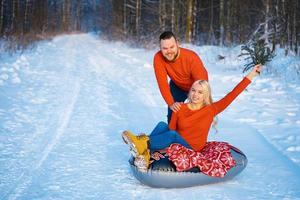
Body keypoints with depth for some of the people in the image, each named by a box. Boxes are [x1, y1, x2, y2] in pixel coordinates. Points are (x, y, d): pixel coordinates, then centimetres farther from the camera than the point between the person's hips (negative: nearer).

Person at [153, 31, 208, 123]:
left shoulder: (192, 58, -38)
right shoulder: (158, 58, -29)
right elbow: (163, 83, -30)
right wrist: (171, 103, -42)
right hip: (177, 86, 3)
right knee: (172, 114, 1)